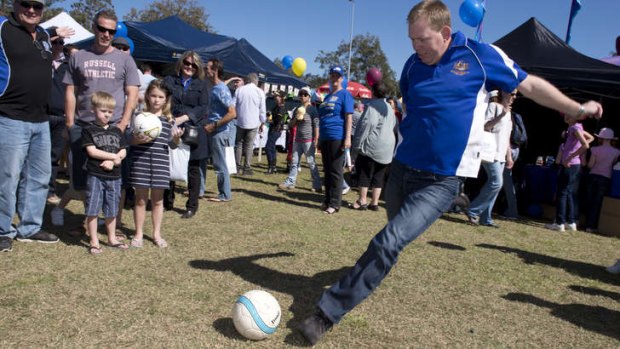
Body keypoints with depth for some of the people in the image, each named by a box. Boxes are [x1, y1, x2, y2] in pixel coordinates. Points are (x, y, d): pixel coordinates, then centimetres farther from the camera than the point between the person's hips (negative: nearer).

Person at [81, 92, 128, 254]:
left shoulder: (116, 131, 12)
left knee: (111, 210, 13)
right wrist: (114, 156, -9)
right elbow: (91, 151, -11)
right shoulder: (88, 130, -1)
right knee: (92, 210, -2)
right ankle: (94, 242, 8)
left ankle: (112, 239, 26)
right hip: (95, 176, -4)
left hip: (114, 176, 4)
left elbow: (123, 152, 6)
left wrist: (112, 161, -13)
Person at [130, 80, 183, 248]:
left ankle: (157, 233, 23)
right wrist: (139, 140, -20)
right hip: (140, 160, -1)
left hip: (161, 162, 1)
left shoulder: (169, 119, 5)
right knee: (140, 199, 7)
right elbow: (130, 139, 1)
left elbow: (172, 145, 7)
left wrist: (177, 138, -14)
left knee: (157, 199, 10)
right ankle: (139, 234, 21)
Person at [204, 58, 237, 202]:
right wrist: (206, 117, 11)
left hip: (219, 132, -9)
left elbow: (232, 113, -24)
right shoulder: (215, 88, 12)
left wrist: (214, 125, -21)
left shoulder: (221, 90, -17)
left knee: (220, 164, -1)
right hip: (212, 132, 9)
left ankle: (225, 194, 11)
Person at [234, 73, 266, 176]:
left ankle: (237, 166, 13)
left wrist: (236, 117, 19)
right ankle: (247, 168, 1)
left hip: (241, 121, 2)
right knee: (249, 145, 2)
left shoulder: (239, 90, 3)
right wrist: (262, 123, 8)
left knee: (239, 144, 13)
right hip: (253, 123, -2)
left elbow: (234, 106, 6)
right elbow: (262, 110, -2)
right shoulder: (260, 92, -3)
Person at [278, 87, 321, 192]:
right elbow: (290, 125, 13)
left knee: (311, 163, -5)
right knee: (294, 162, 8)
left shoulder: (312, 110, -5)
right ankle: (290, 182, 14)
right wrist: (296, 118, -7)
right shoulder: (297, 109, 12)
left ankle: (317, 186, 0)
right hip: (297, 140, 6)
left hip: (308, 140, -6)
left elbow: (316, 126, -10)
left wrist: (316, 140, -16)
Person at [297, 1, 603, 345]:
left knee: (389, 242, -17)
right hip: (401, 170, 5)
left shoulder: (480, 55, -4)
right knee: (395, 239, 15)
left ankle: (328, 313, -12)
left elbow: (529, 85, 7)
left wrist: (577, 109, 11)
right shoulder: (412, 65, 6)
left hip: (440, 182, -4)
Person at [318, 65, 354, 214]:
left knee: (335, 171, -4)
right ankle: (327, 201, 20)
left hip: (337, 138, -7)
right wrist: (320, 138, 22)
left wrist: (348, 138, -18)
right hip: (325, 138, 7)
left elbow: (349, 116, -9)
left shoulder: (345, 94, -1)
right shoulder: (327, 96, 20)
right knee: (327, 171, 11)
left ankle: (334, 204, 1)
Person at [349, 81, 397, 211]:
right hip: (387, 147, 8)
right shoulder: (389, 107, 17)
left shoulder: (373, 105, -12)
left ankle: (362, 201, 4)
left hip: (372, 145, -8)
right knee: (378, 176, 10)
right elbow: (394, 124, 23)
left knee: (364, 173, 1)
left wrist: (358, 143, -17)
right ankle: (374, 202, 12)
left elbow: (368, 124, -21)